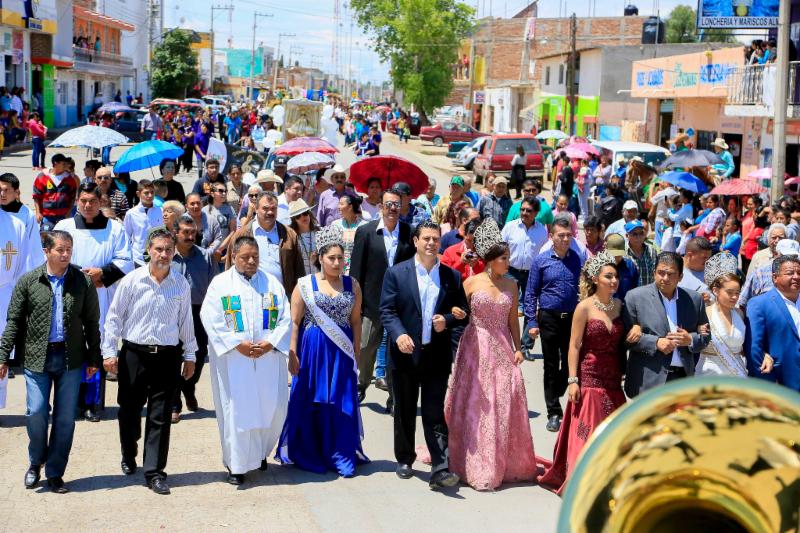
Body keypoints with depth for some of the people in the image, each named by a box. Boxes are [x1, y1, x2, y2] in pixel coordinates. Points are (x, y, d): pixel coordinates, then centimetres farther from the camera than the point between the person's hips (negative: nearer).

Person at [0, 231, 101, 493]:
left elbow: (92, 322, 7)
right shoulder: (29, 281, 2)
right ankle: (36, 462, 21)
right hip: (37, 357, -1)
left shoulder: (83, 282, 3)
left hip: (71, 359, 1)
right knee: (36, 413, -6)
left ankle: (55, 473, 17)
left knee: (65, 418, 3)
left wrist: (94, 358, 5)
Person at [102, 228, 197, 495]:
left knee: (160, 417, 1)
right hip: (134, 353, -1)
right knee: (129, 410, 11)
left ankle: (154, 472, 7)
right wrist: (109, 352, -3)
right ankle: (128, 456, 37)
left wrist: (189, 355, 13)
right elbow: (114, 317, 0)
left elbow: (186, 321, 11)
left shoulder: (181, 284, 2)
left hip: (168, 356, 1)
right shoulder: (132, 281, -4)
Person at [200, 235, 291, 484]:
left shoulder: (272, 283, 9)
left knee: (273, 407, 4)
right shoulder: (220, 283, 1)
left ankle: (260, 452, 29)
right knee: (236, 410, -1)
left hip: (269, 357, 3)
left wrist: (270, 343, -11)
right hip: (232, 360, -3)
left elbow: (286, 319, 5)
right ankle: (237, 464, 10)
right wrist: (237, 344, -14)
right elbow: (211, 319, -6)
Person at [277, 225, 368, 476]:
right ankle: (310, 455, 18)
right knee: (311, 403, 4)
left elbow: (356, 321, 8)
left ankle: (341, 456, 14)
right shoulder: (305, 284, -1)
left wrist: (356, 352, 3)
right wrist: (292, 354, -7)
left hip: (342, 353, 2)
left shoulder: (352, 285, 5)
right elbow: (294, 322, -1)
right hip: (312, 350, -2)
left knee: (342, 404, 3)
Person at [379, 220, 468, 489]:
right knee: (404, 412, 12)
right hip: (405, 354, 0)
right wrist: (398, 334, -22)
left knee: (435, 414, -2)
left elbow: (462, 313, 9)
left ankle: (440, 469, -5)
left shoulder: (452, 276, 7)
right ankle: (405, 460, 28)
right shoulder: (396, 273, 0)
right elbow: (387, 310, -5)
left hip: (437, 356, 0)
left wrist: (447, 321, -12)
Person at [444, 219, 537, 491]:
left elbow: (513, 320, 8)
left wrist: (518, 348, 0)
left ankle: (505, 464, 16)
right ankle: (477, 466, 10)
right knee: (475, 407, 1)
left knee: (504, 406, 3)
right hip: (476, 350, -3)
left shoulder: (511, 285, 7)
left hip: (503, 351, 3)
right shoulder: (471, 283, -3)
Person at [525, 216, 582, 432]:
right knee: (551, 366, 5)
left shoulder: (578, 259, 2)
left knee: (570, 363, 9)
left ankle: (555, 395, 35)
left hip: (573, 317, 1)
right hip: (549, 318, -1)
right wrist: (532, 322, -5)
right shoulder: (541, 260, -2)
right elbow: (531, 293, 1)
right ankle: (554, 413, 12)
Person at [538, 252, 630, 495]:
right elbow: (574, 345, -8)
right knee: (586, 432, -1)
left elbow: (621, 342, 13)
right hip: (589, 378, -5)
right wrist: (572, 380, -13)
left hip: (613, 379, 5)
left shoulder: (620, 305, 7)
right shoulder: (585, 307, -8)